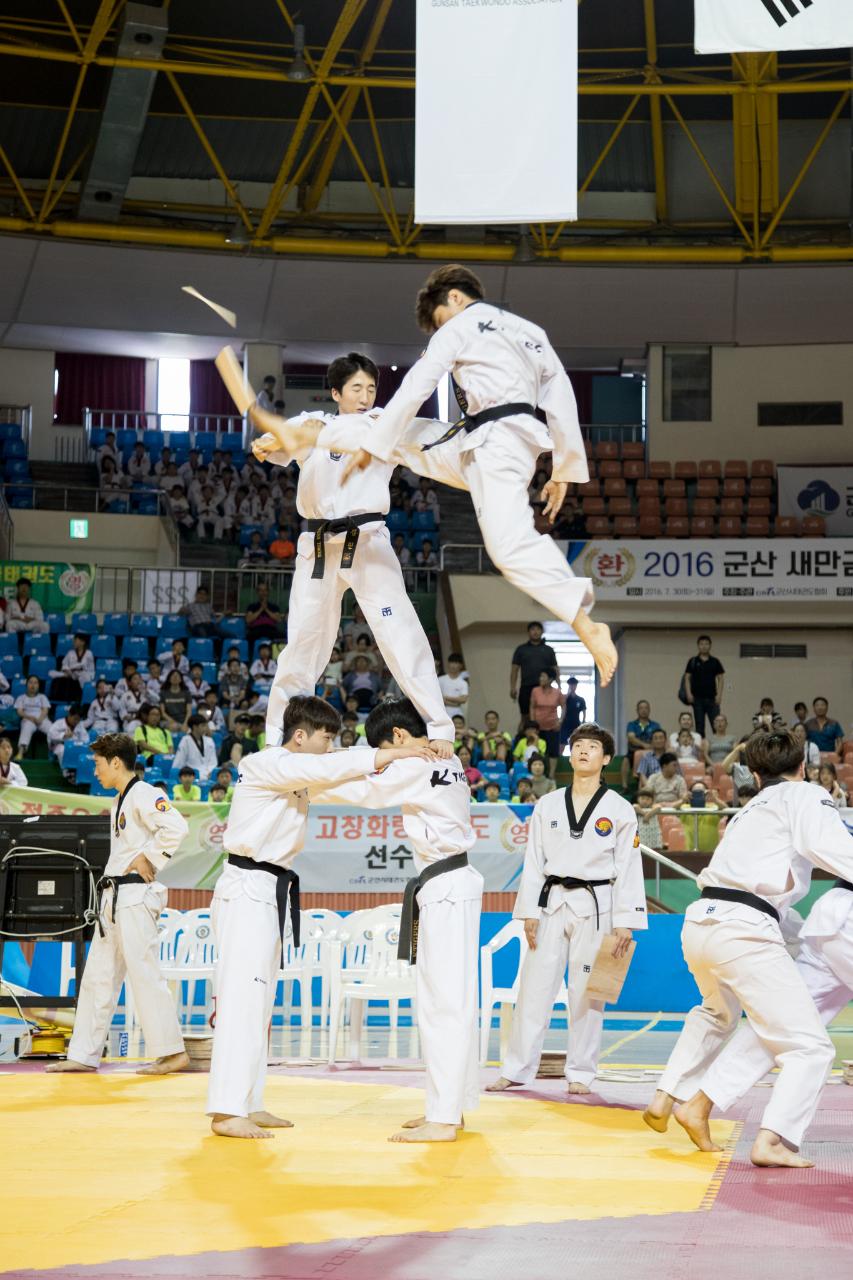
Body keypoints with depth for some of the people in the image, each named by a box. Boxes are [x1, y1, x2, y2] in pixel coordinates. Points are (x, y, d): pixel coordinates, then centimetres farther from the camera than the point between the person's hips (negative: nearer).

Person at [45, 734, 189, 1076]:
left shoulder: (143, 795, -13)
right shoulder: (122, 800, 17)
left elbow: (176, 827, -27)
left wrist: (148, 860, -18)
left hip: (135, 896, -10)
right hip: (115, 899, 10)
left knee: (144, 973, -9)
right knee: (98, 976, 11)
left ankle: (172, 1052, -3)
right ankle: (84, 1055, 16)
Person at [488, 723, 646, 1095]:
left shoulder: (620, 810, -1)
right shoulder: (548, 805, 7)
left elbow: (629, 868, -2)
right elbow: (534, 861, 7)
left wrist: (624, 923, -7)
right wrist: (529, 912, 0)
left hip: (596, 907, -2)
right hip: (552, 904, 2)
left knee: (587, 993, 2)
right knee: (534, 988, 3)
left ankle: (580, 1074, 12)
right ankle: (516, 1070, 10)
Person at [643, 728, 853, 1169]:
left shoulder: (747, 812, 27)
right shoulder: (804, 796, 4)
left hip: (699, 923, 8)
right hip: (742, 931, -8)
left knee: (717, 1014, 37)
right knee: (809, 1046, -4)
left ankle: (665, 1100, 37)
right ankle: (772, 1141, -18)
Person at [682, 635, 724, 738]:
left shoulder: (715, 662, 5)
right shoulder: (693, 661, 5)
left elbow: (720, 678, 5)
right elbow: (687, 678, 4)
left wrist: (719, 695, -5)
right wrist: (688, 693, -7)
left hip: (712, 698, 0)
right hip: (698, 698, 0)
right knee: (699, 726, 5)